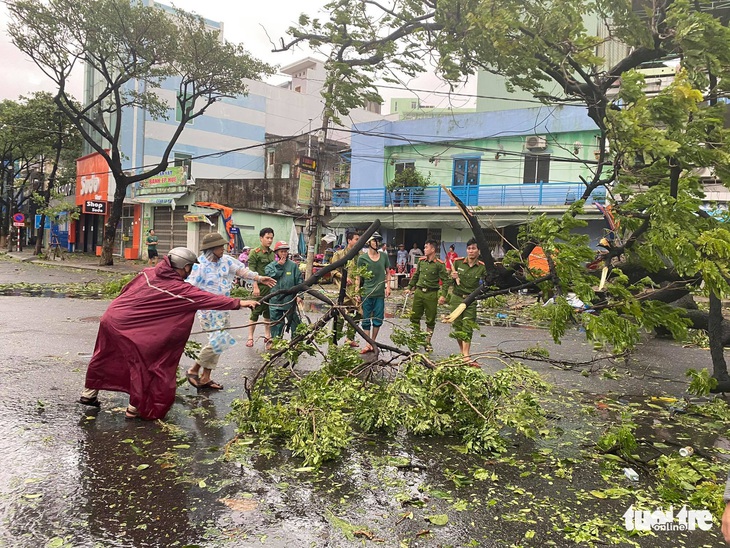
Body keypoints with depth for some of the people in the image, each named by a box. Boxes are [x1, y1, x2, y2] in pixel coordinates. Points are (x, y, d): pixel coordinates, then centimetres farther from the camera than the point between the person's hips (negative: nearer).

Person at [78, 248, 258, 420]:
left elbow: (125, 290, 12)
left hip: (111, 317, 7)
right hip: (129, 328, -7)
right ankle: (135, 408, 19)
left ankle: (89, 393, 42)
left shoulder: (147, 273, 3)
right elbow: (206, 298, -17)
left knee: (104, 358, 25)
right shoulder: (178, 288, -15)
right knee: (143, 367, 9)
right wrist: (239, 303, -15)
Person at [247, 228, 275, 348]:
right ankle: (250, 338, 5)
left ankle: (267, 336, 21)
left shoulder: (272, 253, 13)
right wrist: (256, 287, -18)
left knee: (269, 312, 11)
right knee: (256, 312, -2)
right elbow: (252, 272, -11)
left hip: (271, 287, 6)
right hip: (260, 287, -6)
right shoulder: (255, 253, -7)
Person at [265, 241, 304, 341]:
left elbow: (299, 280, -1)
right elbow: (271, 276, -13)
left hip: (290, 300, -1)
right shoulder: (271, 266, 5)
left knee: (294, 321, 5)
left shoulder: (293, 265, 0)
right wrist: (279, 266, -11)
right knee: (276, 322, 9)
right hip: (275, 300, 1)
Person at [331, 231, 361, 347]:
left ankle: (350, 338, 18)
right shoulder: (339, 254, 2)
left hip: (358, 289, 4)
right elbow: (334, 270, -1)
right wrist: (343, 277, -15)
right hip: (345, 289, -4)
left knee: (356, 313, 5)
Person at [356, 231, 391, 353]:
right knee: (366, 320, 3)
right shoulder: (362, 258, -1)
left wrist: (388, 287, 5)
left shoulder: (384, 256, 7)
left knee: (378, 320, 7)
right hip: (366, 293, -2)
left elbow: (388, 272, 16)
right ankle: (368, 345, 10)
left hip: (380, 293, 3)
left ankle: (373, 342, 22)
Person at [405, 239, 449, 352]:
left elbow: (445, 280, -8)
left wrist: (443, 295, -17)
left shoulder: (439, 264, -8)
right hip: (419, 292, 5)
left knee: (430, 320, 5)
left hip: (431, 294, -4)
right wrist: (409, 287, 18)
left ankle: (427, 342, 18)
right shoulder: (421, 261, 8)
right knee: (414, 317, 8)